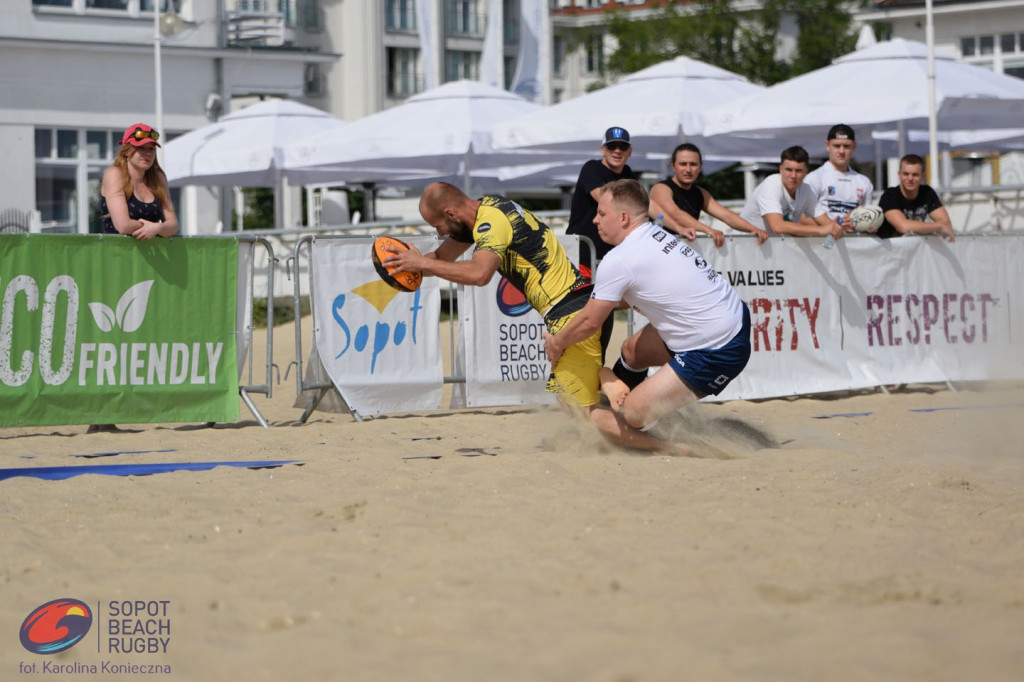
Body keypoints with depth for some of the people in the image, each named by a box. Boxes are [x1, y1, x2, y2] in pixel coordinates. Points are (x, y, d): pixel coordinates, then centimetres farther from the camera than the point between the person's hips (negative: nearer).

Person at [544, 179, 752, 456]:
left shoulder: (619, 260, -17)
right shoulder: (658, 235, 9)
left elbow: (589, 322, -5)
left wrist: (556, 345, 13)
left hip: (716, 353, -10)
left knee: (635, 414, -9)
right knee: (632, 351, 24)